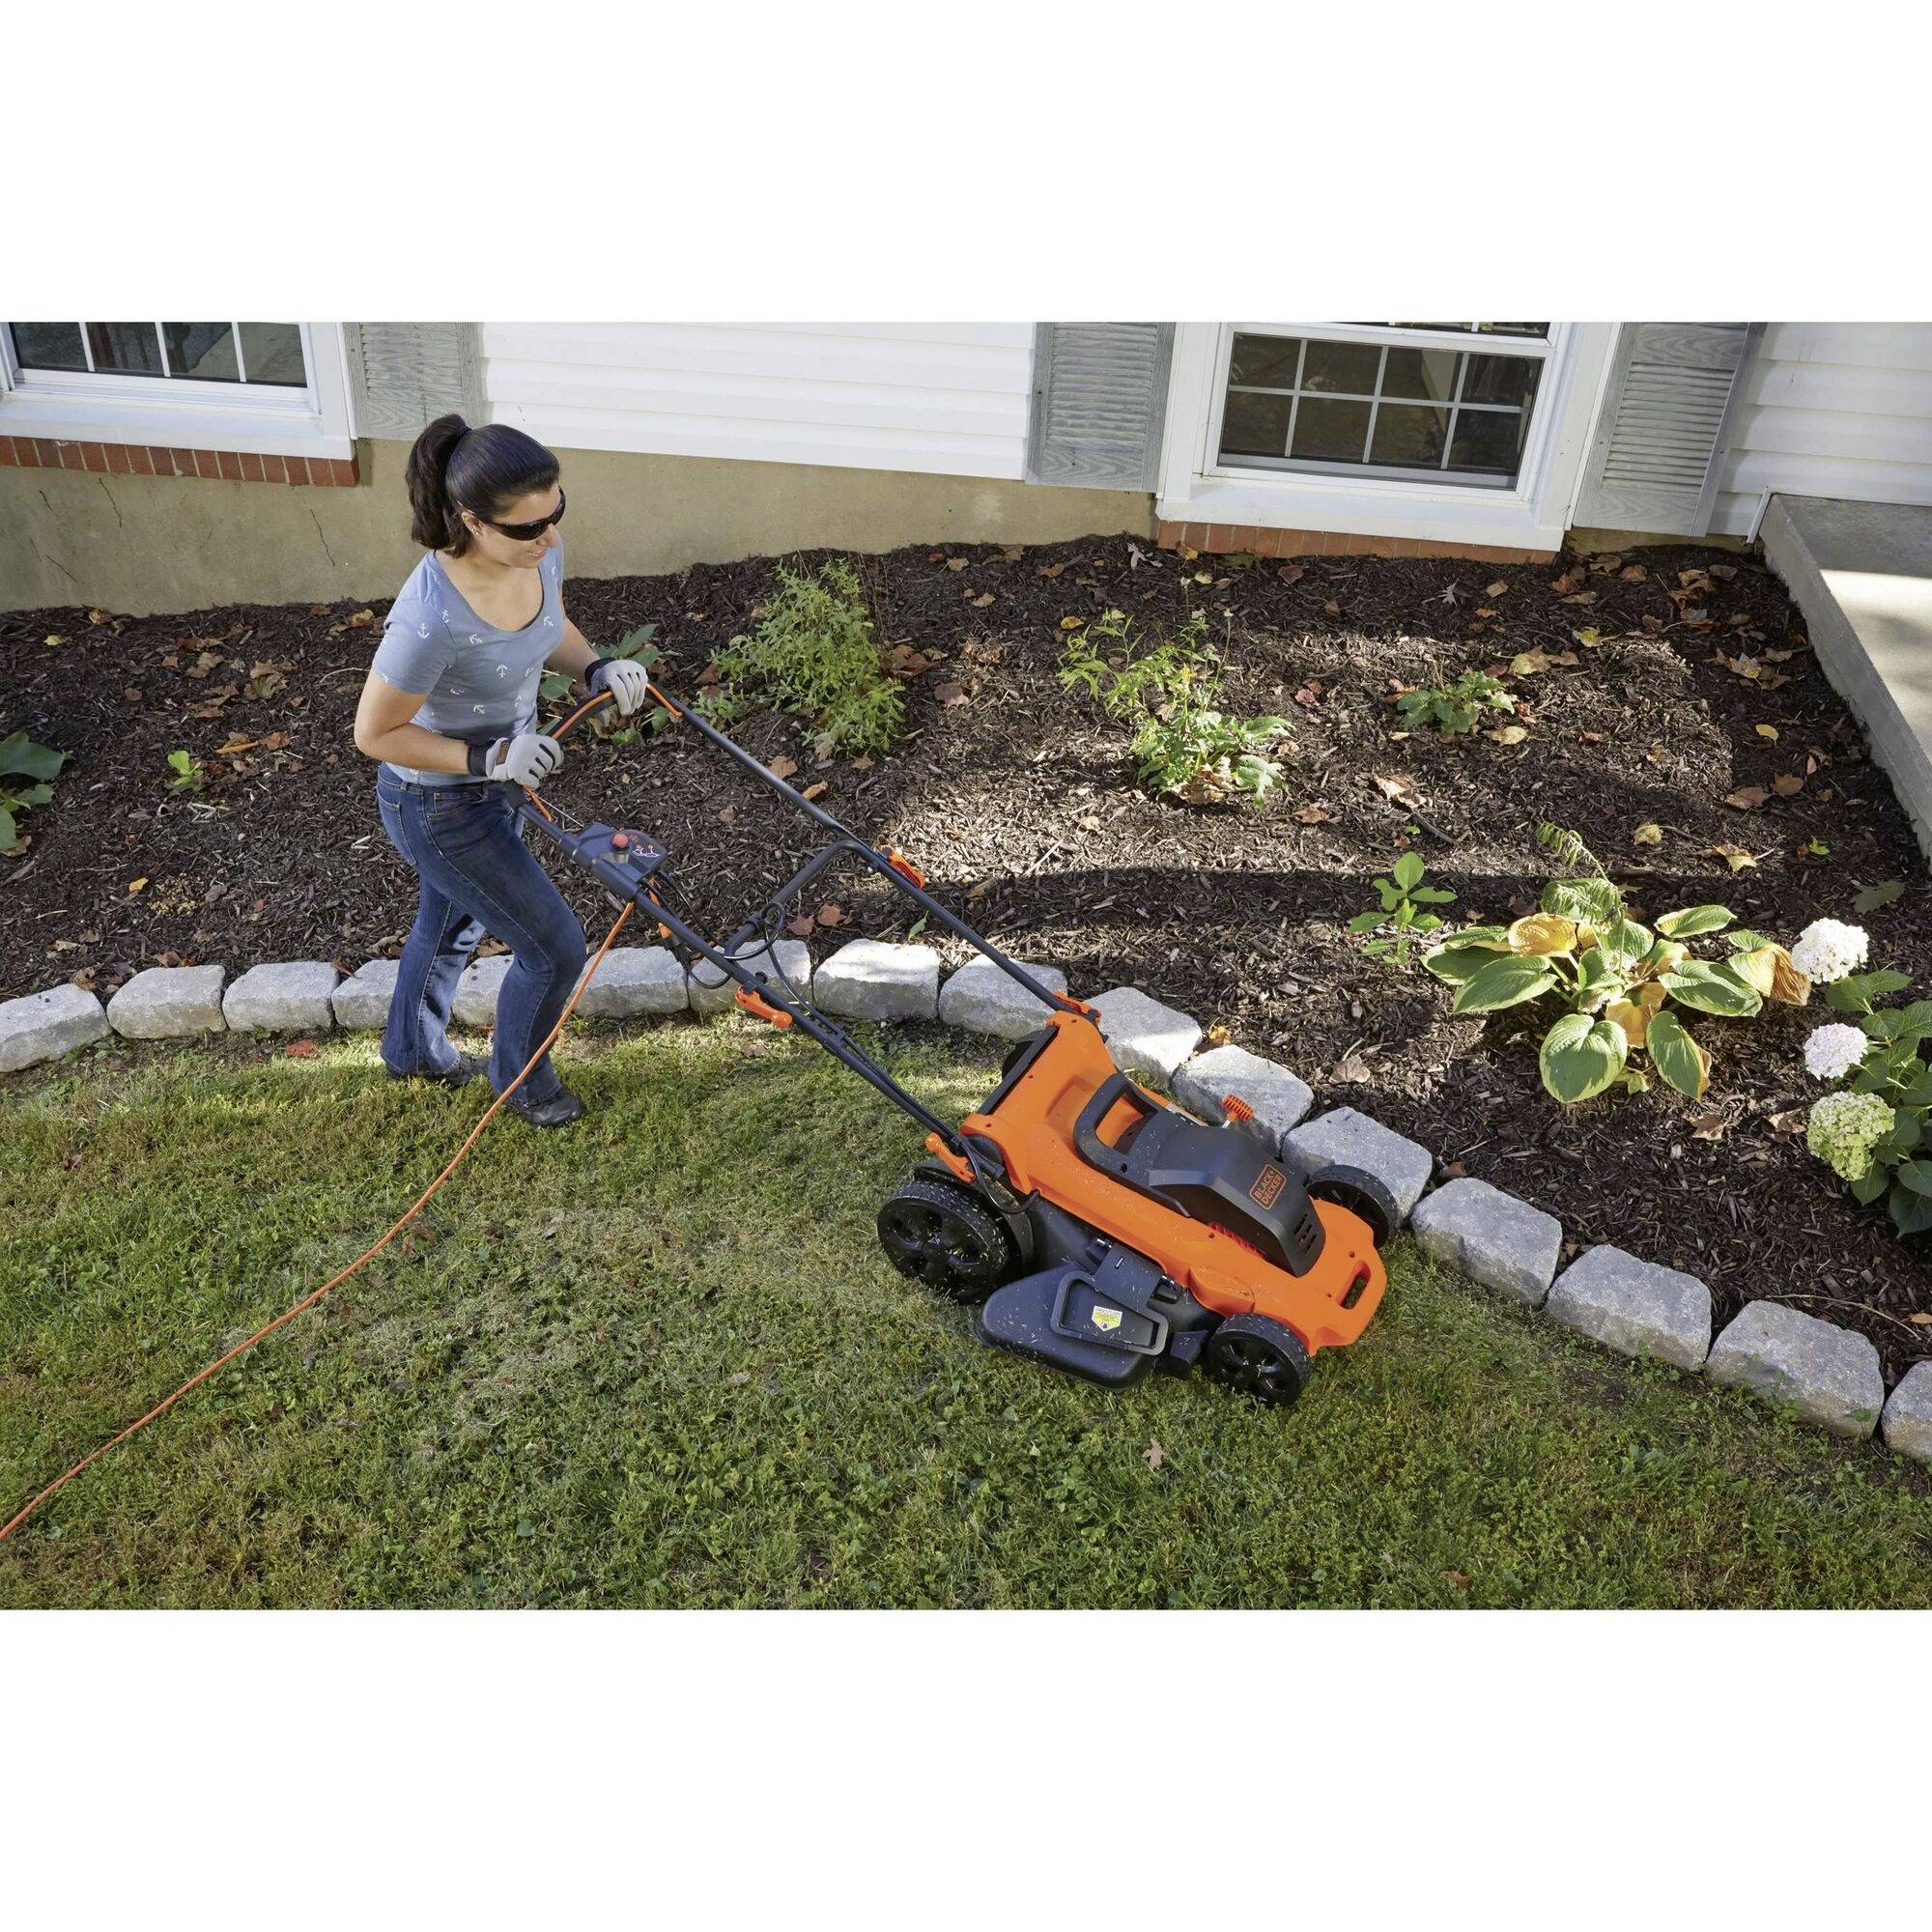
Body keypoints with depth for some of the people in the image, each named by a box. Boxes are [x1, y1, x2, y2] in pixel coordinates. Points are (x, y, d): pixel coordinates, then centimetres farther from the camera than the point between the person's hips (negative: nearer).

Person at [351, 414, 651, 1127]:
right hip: (441, 808, -8)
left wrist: (596, 668, -13)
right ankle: (520, 1080, 36)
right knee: (555, 948, 4)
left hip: (497, 777, 8)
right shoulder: (432, 620, -38)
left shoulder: (539, 553, -16)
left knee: (455, 920, 31)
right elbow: (374, 734, -25)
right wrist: (487, 760, -32)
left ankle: (413, 1048, 61)